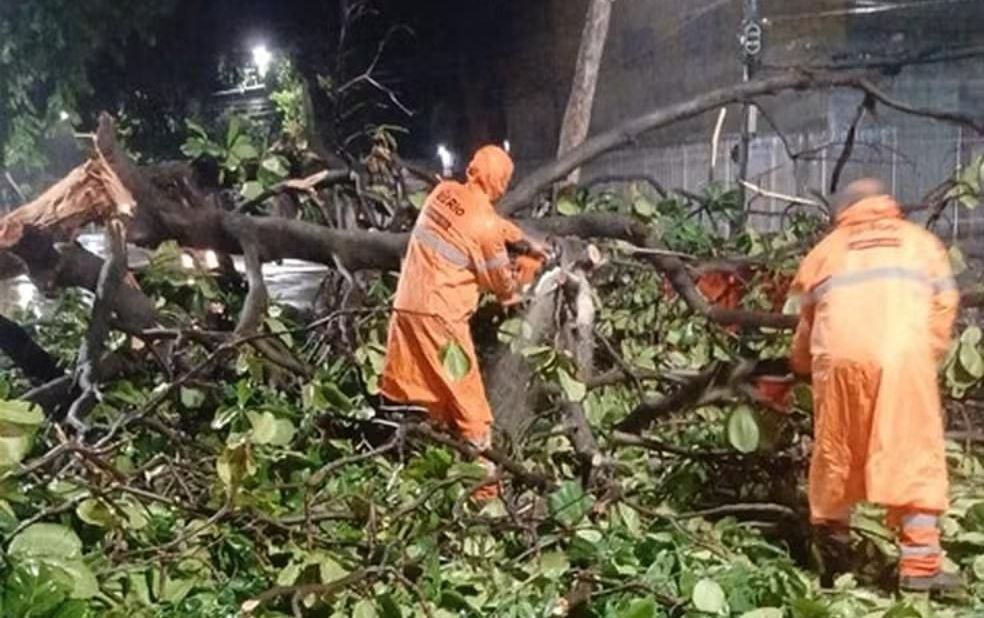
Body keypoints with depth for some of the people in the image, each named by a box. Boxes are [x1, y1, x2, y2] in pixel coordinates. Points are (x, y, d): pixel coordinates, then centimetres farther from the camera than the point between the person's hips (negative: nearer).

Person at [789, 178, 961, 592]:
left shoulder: (829, 248, 26)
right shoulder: (922, 241, 27)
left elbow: (808, 315, 23)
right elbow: (944, 306, 16)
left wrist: (802, 364, 37)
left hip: (841, 354, 1)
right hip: (904, 354, -1)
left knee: (836, 451, 16)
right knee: (915, 459, 3)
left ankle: (831, 534, 27)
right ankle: (920, 563, 0)